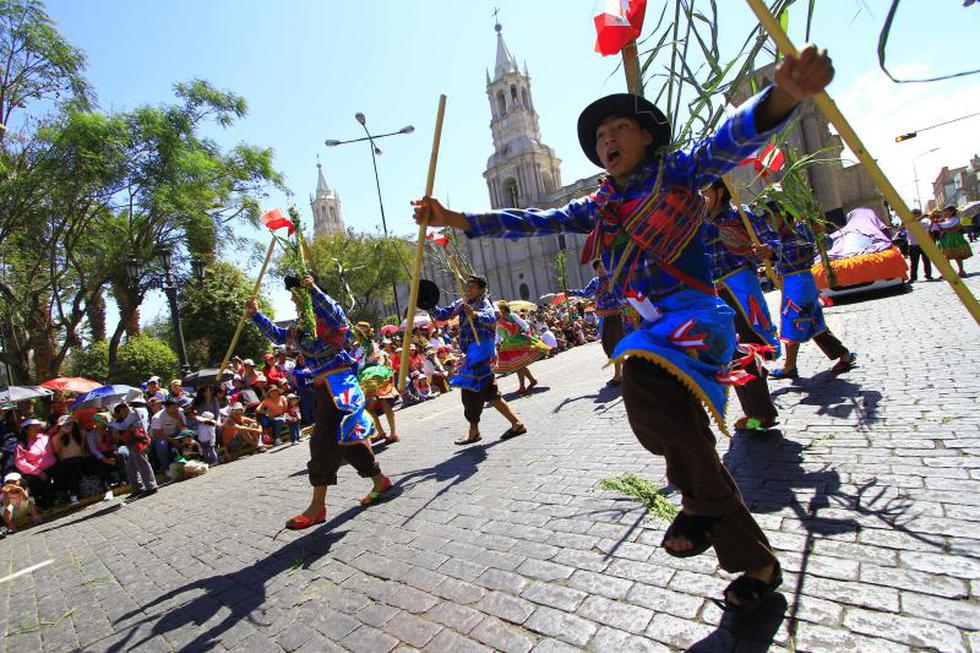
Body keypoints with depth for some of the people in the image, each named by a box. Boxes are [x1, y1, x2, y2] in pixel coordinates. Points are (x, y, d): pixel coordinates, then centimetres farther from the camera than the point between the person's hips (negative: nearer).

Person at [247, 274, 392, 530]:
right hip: (324, 387, 9)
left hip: (339, 384, -9)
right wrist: (256, 315, 19)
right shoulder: (301, 328, 19)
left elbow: (337, 315, -29)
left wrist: (313, 289, -32)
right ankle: (380, 481, 28)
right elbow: (277, 335, 28)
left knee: (324, 441, -8)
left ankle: (318, 506, -1)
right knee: (347, 438, 13)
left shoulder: (327, 319, -6)